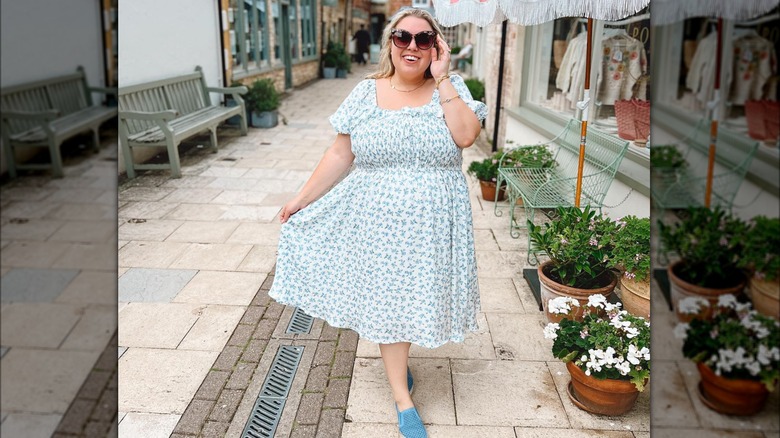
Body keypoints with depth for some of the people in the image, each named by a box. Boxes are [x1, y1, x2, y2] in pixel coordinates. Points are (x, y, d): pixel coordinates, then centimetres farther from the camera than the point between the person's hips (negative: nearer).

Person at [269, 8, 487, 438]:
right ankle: (402, 398, 24)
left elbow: (466, 135, -20)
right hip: (380, 220, 0)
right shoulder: (366, 93, 1)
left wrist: (441, 79, -16)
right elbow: (340, 154, 2)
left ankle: (396, 355, 46)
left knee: (419, 293, 13)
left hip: (433, 223, 0)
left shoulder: (451, 89, -1)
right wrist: (302, 198, 0)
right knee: (387, 300, 7)